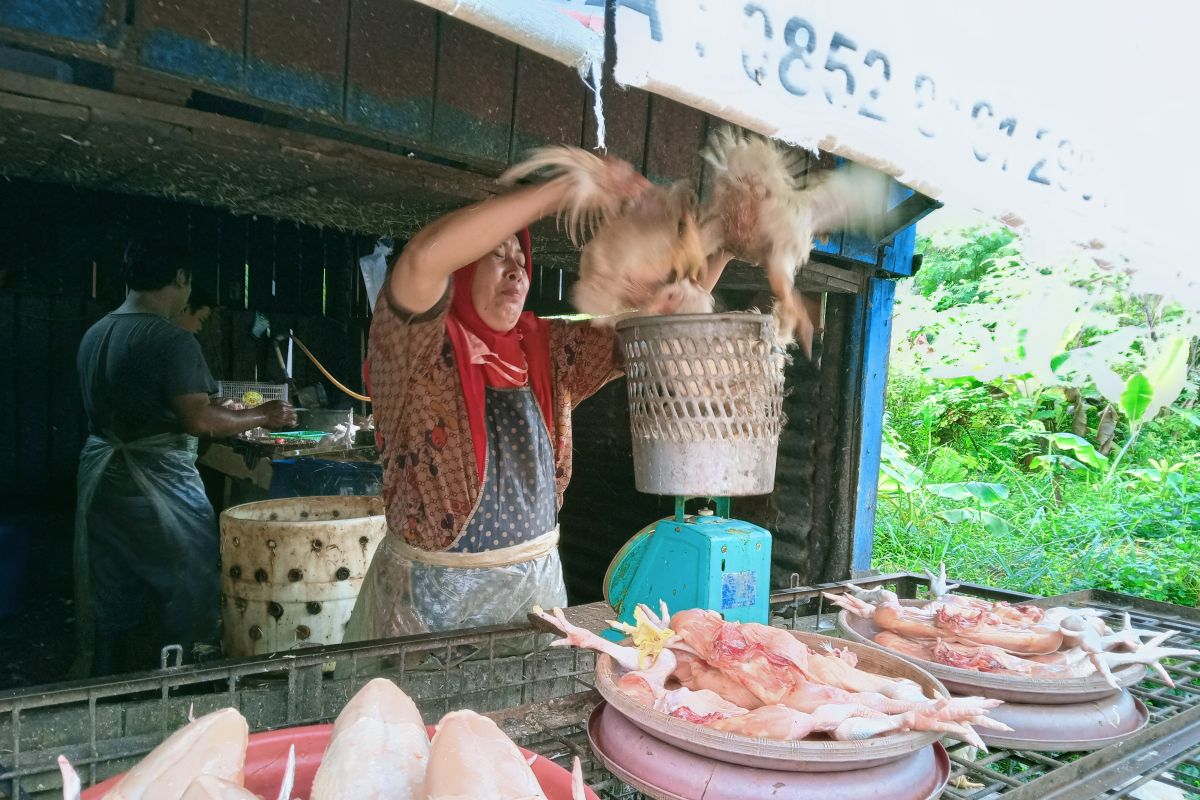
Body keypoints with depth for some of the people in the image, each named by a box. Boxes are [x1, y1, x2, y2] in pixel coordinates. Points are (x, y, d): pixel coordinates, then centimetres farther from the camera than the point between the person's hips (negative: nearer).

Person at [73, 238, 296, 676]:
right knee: (178, 596, 6)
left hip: (101, 476, 8)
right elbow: (198, 420, -19)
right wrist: (262, 416, -6)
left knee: (111, 603, 16)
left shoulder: (94, 334, 9)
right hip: (157, 483, -8)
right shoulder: (172, 340, -16)